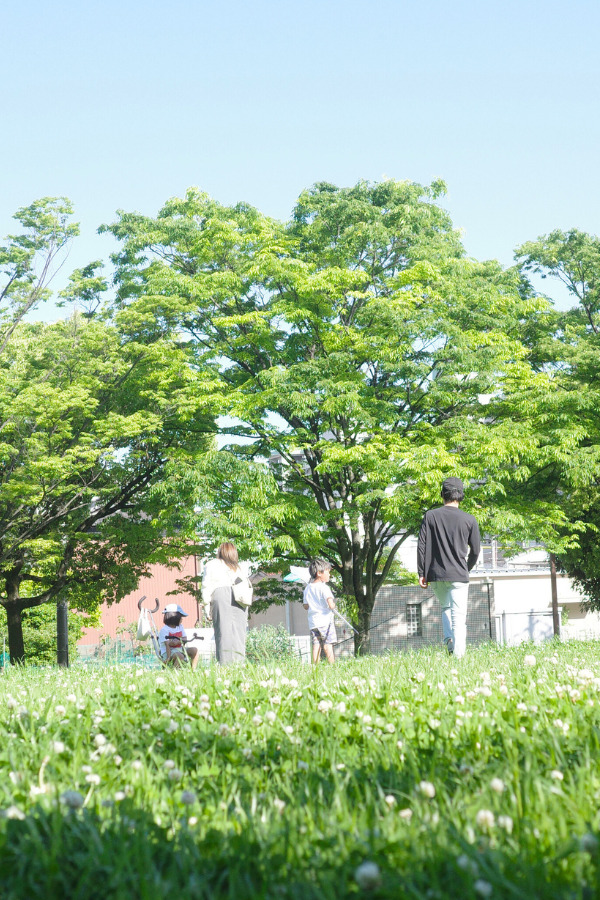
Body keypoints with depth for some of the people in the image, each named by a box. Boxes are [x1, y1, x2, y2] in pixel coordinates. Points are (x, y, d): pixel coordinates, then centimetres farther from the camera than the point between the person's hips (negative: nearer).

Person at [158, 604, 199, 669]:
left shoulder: (180, 627, 10)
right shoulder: (164, 630, -13)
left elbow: (184, 639, 0)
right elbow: (167, 644, -20)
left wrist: (178, 641, -23)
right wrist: (168, 657, -28)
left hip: (179, 649, 7)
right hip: (167, 652, -7)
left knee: (194, 650, -9)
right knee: (180, 656, -35)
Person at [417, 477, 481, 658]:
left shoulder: (430, 516, 0)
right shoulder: (470, 520, 0)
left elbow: (421, 546, -2)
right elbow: (475, 551, 5)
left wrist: (421, 573, 3)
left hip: (436, 575, 2)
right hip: (458, 575, -1)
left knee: (445, 607, 23)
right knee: (459, 616, 0)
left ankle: (448, 639, 3)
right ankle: (458, 653, -10)